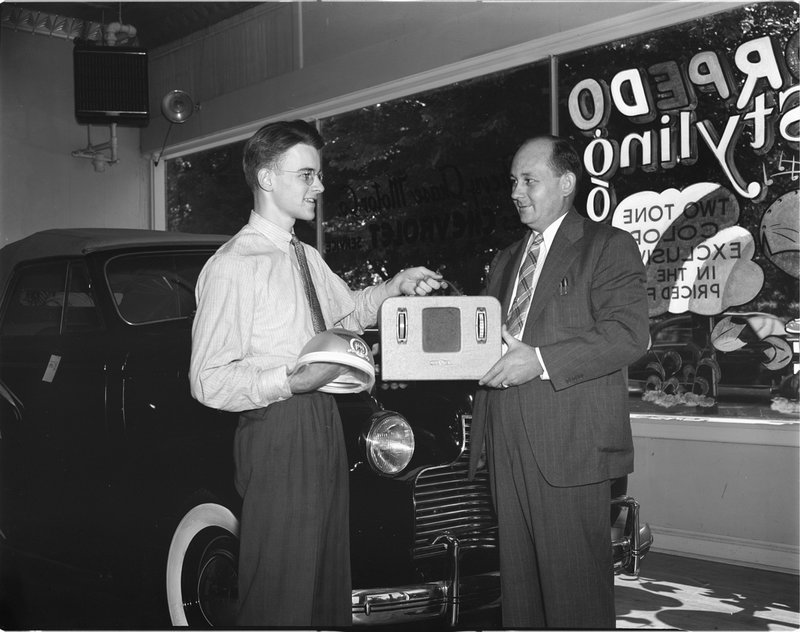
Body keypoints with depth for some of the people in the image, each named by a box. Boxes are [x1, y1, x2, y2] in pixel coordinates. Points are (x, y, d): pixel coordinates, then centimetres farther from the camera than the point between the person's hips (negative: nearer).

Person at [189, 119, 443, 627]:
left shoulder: (307, 258, 14)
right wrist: (292, 381, -27)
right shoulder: (233, 266, -15)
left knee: (329, 579, 19)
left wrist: (398, 286, 14)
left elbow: (348, 309, 31)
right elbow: (209, 382, -17)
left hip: (324, 424, 9)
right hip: (277, 436, -9)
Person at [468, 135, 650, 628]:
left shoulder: (609, 247, 0)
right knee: (518, 578, 11)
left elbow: (630, 333, -14)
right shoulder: (505, 260, 22)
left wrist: (542, 361, -21)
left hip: (571, 445, -6)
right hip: (507, 446, 7)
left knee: (575, 582, -4)